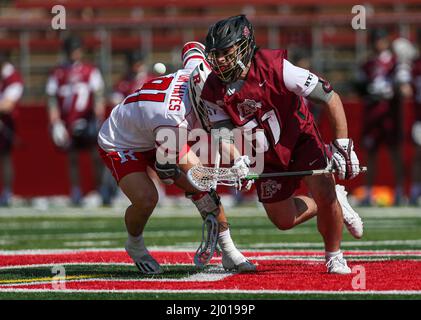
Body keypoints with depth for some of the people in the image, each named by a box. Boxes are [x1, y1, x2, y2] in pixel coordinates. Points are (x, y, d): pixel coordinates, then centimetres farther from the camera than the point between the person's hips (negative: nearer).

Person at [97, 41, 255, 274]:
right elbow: (165, 168, -26)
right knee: (146, 199, -27)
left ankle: (228, 253, 6)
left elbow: (192, 48, 3)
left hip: (154, 138, 8)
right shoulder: (175, 120, -42)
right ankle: (135, 245, 6)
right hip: (119, 145, -8)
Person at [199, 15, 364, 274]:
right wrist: (239, 162, -42)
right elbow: (222, 134, -19)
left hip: (301, 137, -4)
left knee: (324, 194, -23)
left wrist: (343, 146, -26)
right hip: (266, 155, 4)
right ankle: (336, 202, 33)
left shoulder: (276, 67, -29)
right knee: (284, 221, 6)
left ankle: (334, 257, 2)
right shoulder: (213, 90, -17)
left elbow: (331, 98, -24)